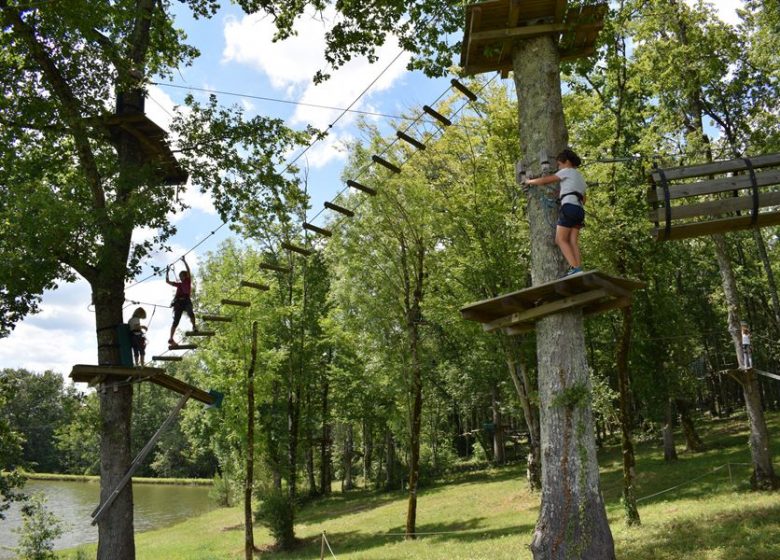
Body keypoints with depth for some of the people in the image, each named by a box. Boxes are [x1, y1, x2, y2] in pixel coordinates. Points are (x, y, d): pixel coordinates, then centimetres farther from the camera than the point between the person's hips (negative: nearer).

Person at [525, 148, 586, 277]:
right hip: (579, 210, 8)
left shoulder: (567, 171, 6)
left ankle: (575, 268, -24)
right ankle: (579, 270, -18)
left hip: (569, 208, -8)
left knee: (560, 239, -10)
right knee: (573, 242, -3)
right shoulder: (580, 177, 32)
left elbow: (545, 180, 4)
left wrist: (529, 181, 20)